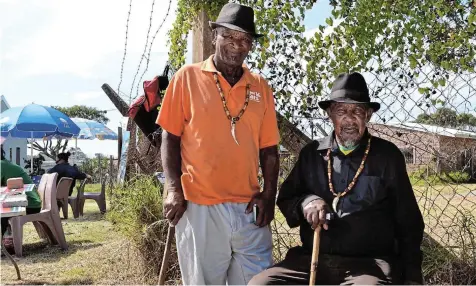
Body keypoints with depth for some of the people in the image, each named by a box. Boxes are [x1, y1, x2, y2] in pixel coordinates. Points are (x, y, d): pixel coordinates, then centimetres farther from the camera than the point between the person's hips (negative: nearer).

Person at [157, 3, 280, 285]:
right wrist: (173, 188, -7)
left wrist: (269, 194, -1)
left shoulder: (260, 87, 9)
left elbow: (268, 147, 11)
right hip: (199, 206, -2)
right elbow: (170, 137, 2)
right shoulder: (188, 77, 2)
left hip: (249, 207, 3)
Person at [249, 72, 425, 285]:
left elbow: (408, 222, 10)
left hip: (370, 263, -2)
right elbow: (285, 198, 17)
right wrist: (305, 202, -6)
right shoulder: (311, 154, 11)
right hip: (313, 259, 3)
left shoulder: (387, 156, 7)